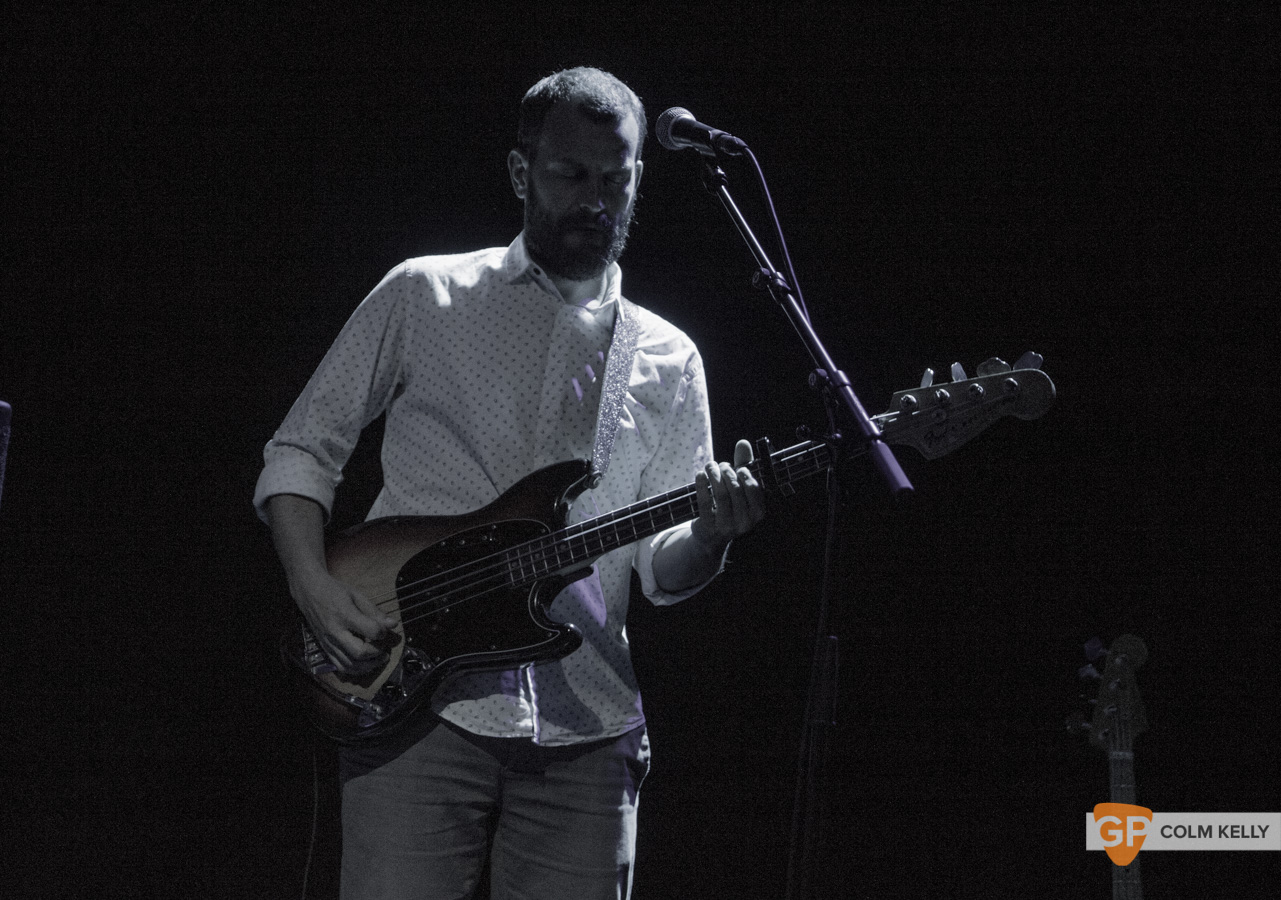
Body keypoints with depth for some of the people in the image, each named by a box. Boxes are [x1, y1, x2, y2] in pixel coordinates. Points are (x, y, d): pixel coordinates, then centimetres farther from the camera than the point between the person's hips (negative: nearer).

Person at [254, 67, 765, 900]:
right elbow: (300, 450, 9)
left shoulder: (668, 361, 14)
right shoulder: (425, 296, 7)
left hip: (584, 732, 3)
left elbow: (663, 568, 8)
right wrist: (316, 592, -8)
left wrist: (711, 534, -16)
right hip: (417, 706, -2)